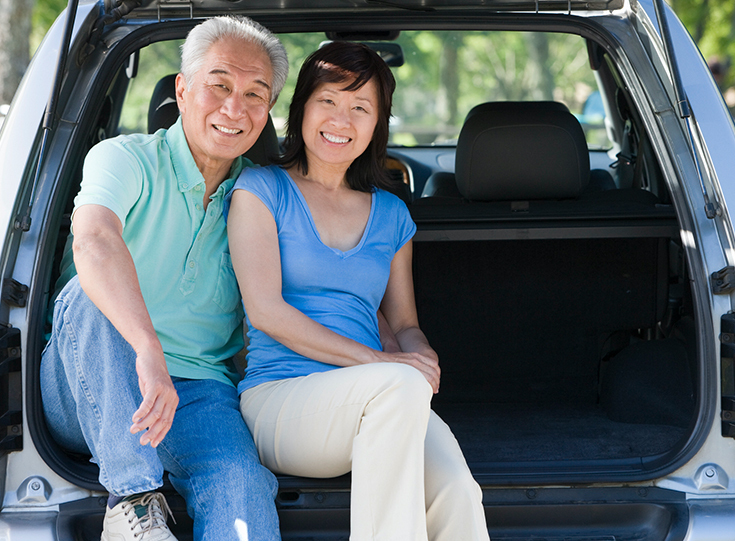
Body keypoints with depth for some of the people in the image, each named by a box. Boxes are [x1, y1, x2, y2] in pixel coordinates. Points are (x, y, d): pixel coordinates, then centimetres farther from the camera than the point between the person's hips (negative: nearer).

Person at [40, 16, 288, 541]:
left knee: (242, 487, -30)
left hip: (195, 392, 2)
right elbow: (93, 242, -29)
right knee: (93, 291, -34)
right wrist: (149, 351, -45)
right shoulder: (124, 159, -6)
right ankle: (132, 498, -32)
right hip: (84, 392, -2)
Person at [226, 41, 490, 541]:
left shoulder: (390, 214, 21)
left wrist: (424, 359, -4)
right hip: (280, 399, -4)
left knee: (457, 494, -30)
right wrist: (376, 361, -13)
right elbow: (266, 311, -4)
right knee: (399, 385, -38)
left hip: (377, 405, 4)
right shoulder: (261, 190, 7)